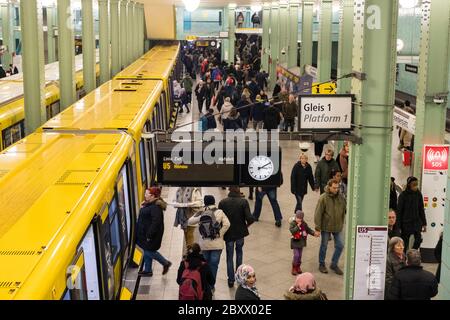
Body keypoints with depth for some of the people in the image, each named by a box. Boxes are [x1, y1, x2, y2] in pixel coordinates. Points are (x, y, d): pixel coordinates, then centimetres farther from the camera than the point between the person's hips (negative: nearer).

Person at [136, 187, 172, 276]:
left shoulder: (155, 207, -24)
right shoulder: (148, 204, 8)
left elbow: (156, 222, -28)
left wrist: (149, 235, -26)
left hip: (151, 233, -10)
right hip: (145, 233, 10)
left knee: (149, 251, -1)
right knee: (147, 251, 16)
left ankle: (165, 263, 13)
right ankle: (147, 270, 27)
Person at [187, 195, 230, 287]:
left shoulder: (200, 213, -1)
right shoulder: (219, 212, -4)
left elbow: (190, 222, -2)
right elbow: (226, 224, -12)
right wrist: (220, 234, -3)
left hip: (204, 244, 2)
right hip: (217, 244, -2)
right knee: (214, 264, 5)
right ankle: (211, 286, 6)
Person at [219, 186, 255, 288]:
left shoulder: (222, 202, -12)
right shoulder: (243, 202, -16)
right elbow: (250, 218, -21)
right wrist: (247, 225, 1)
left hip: (228, 233, 0)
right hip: (240, 232, 0)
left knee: (229, 256, 11)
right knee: (239, 251, 25)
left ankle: (231, 279, 12)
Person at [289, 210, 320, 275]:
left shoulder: (304, 224, 0)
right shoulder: (292, 223, -14)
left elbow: (308, 230, 7)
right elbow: (292, 231, -25)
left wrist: (314, 233, -6)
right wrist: (298, 226, -29)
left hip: (301, 242, 5)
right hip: (295, 242, -5)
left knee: (300, 255, 12)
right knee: (296, 255, -10)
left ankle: (298, 267, 29)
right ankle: (294, 268, 6)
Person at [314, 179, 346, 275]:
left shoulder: (341, 197, -3)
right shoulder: (323, 198, -17)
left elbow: (343, 211, 10)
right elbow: (318, 214, -15)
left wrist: (342, 223, 12)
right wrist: (317, 228, -16)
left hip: (338, 227, 4)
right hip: (326, 227, -4)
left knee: (340, 245, 6)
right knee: (324, 246, 11)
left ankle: (334, 264, 24)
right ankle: (321, 264, 29)